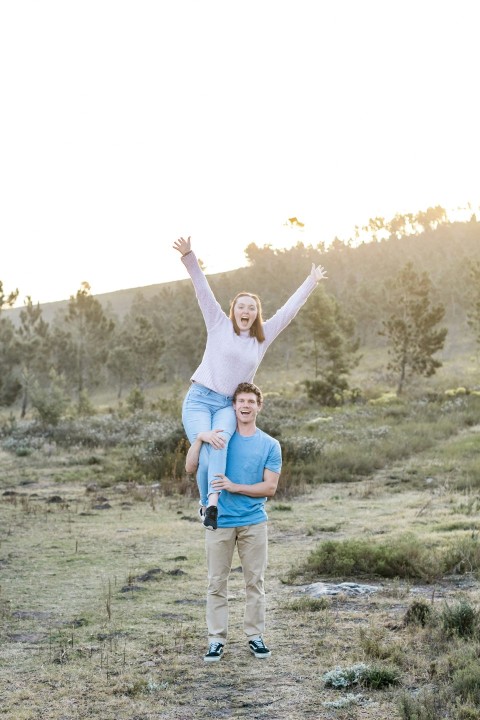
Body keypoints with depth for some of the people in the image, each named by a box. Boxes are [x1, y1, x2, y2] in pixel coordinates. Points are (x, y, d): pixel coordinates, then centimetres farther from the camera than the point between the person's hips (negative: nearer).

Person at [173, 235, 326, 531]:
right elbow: (203, 290, -2)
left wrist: (311, 283, 23)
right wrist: (189, 258, -12)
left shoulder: (263, 336, 14)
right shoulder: (219, 325, 5)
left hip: (228, 406, 2)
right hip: (200, 400, -2)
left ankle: (213, 505, -44)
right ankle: (206, 504, -1)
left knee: (220, 443, -32)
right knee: (207, 456, -24)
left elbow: (288, 311, 20)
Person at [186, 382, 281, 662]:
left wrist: (235, 487, -14)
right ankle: (217, 639, 10)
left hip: (254, 522, 0)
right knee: (217, 583, 4)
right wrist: (200, 437, -18)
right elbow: (191, 465, -4)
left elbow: (270, 487, -4)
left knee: (255, 581, 6)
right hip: (219, 521, 0)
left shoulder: (270, 445, 2)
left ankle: (256, 636, 16)